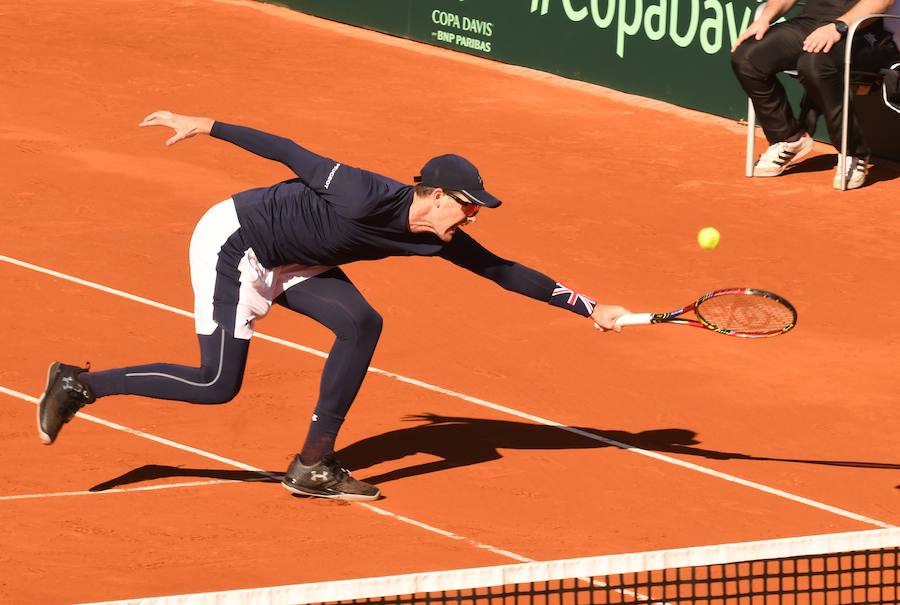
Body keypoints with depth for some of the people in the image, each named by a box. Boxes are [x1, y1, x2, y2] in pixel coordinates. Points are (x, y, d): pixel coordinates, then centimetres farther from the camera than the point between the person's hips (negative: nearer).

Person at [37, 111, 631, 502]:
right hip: (234, 240, -9)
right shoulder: (368, 198, -30)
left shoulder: (440, 239, -6)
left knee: (360, 324, -6)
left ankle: (313, 465, 3)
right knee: (218, 386, -9)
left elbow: (505, 271, 1)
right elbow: (294, 154, -24)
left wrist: (589, 308, 0)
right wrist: (207, 127, -20)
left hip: (287, 260, 9)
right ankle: (80, 385, 4)